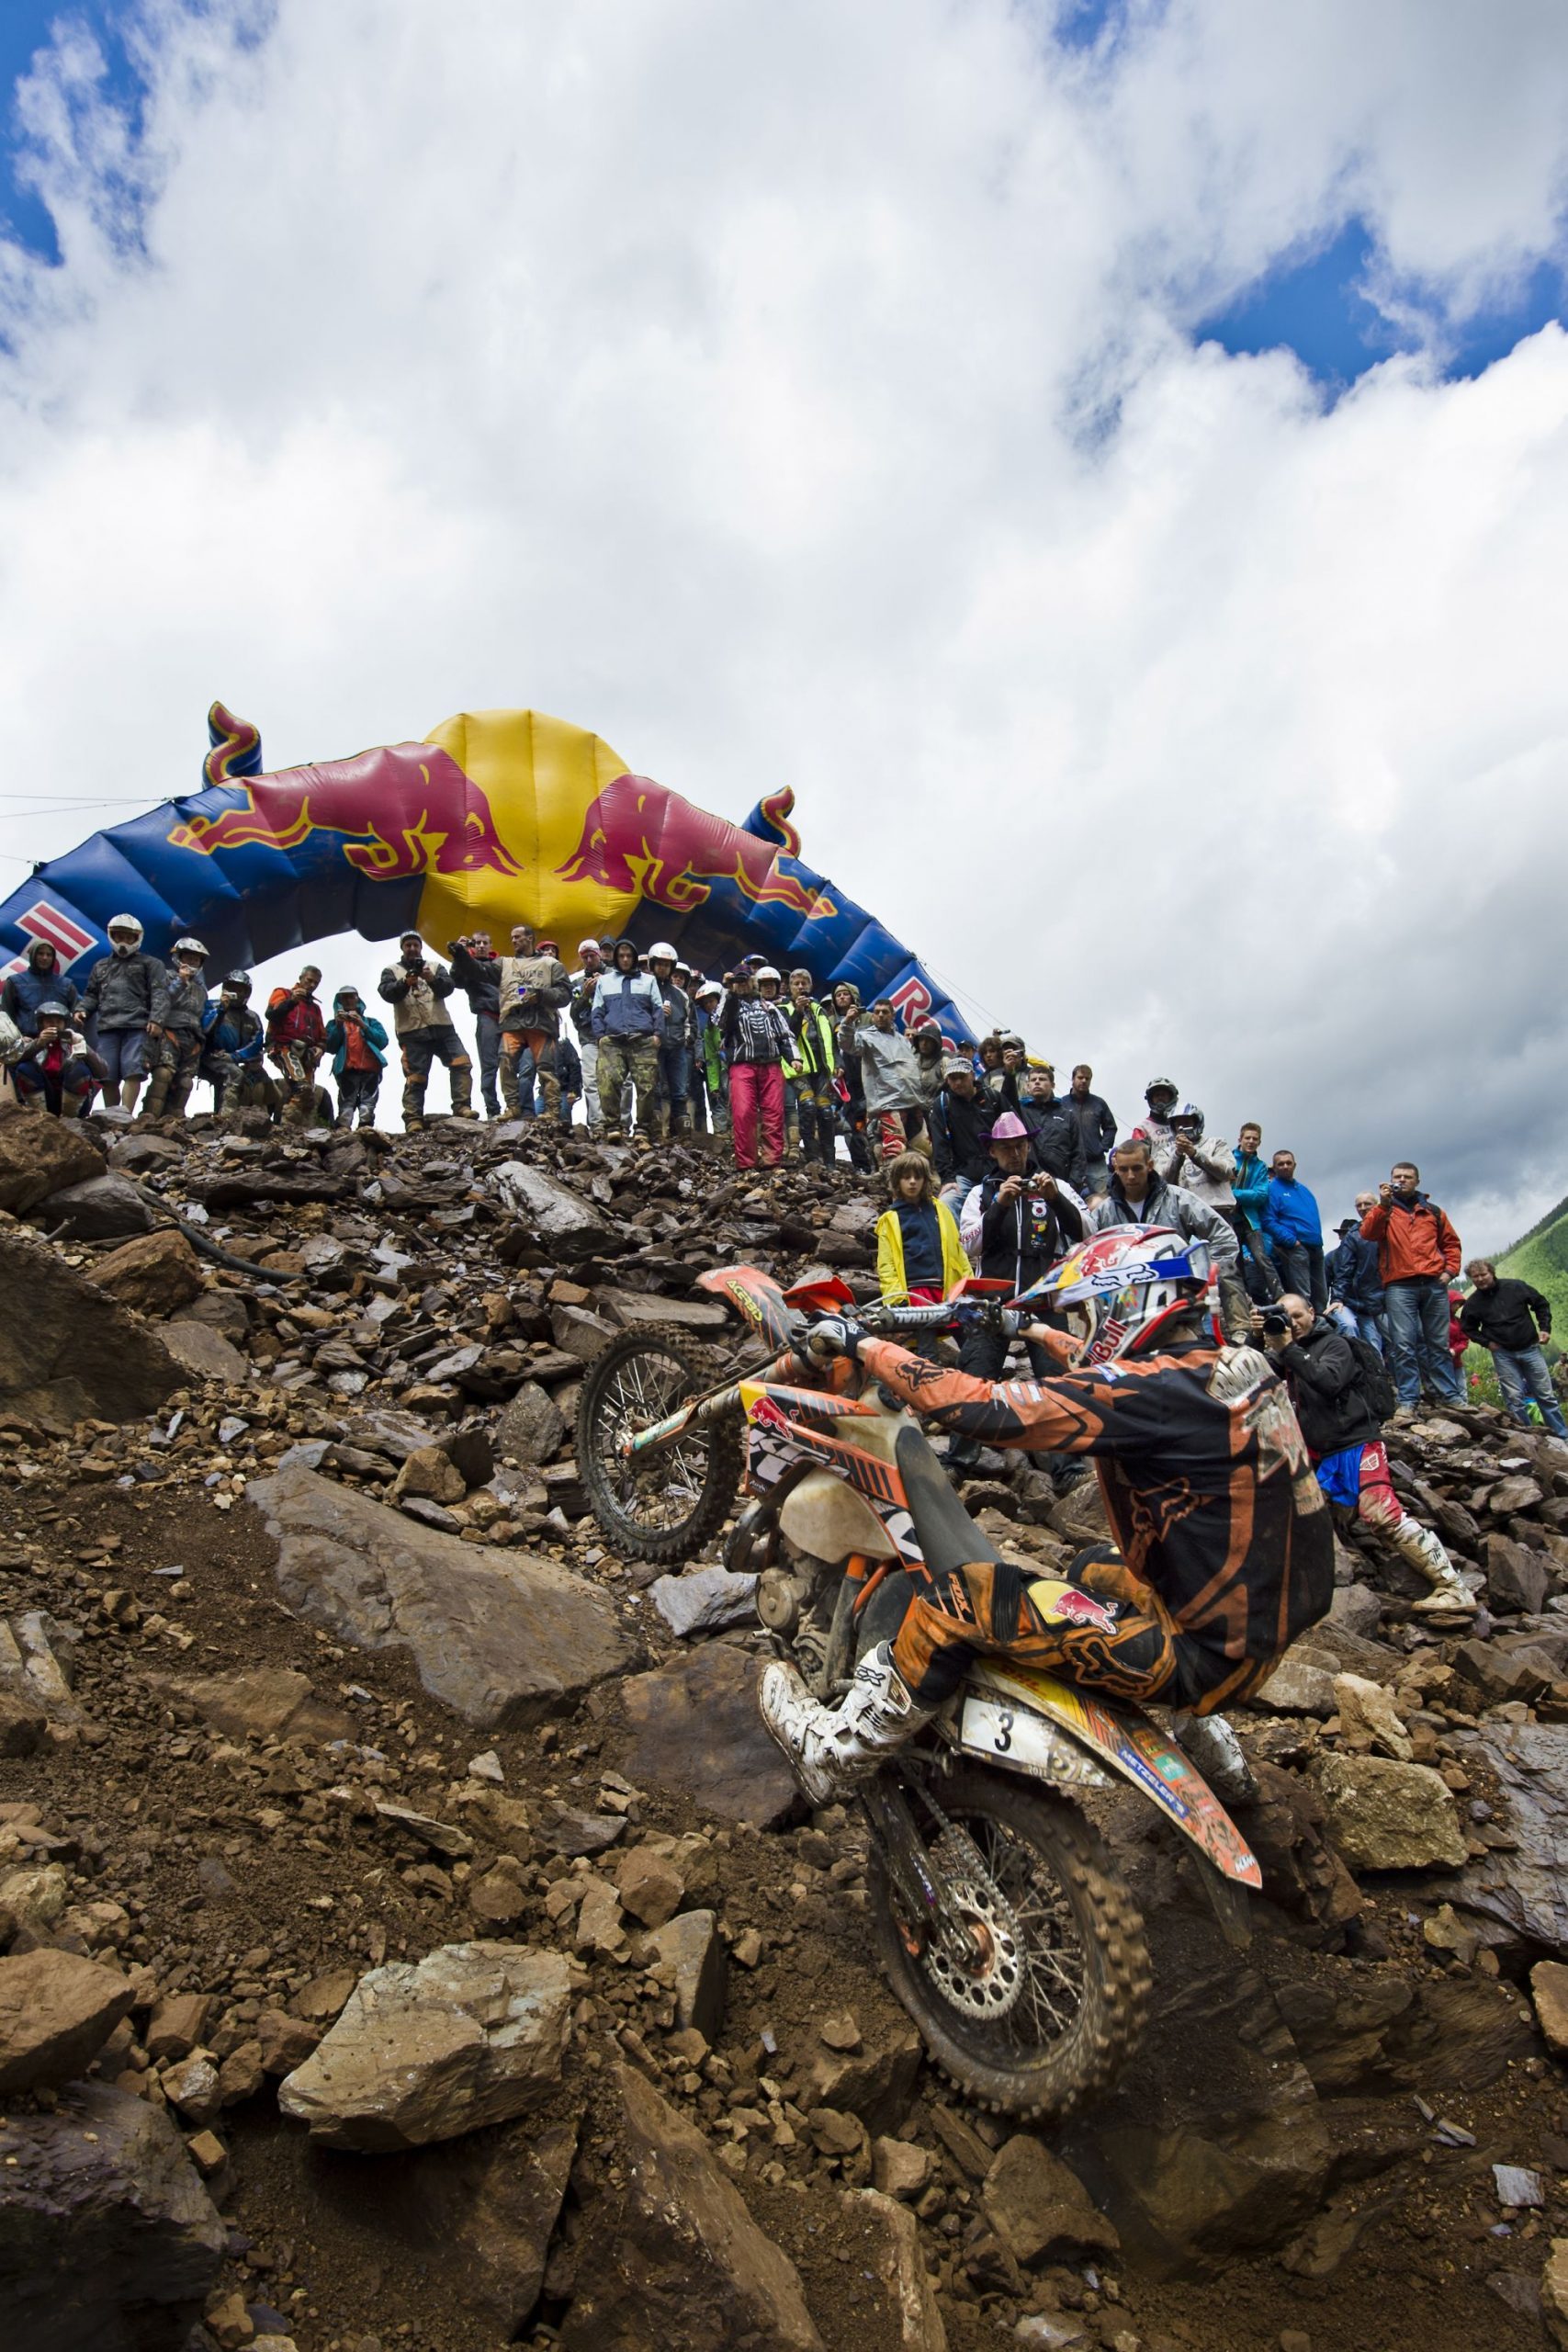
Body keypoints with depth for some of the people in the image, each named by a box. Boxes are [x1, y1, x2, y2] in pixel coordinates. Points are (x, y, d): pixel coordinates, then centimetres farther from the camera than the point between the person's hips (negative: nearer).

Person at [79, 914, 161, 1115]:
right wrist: (83, 1010, 7)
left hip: (137, 1025, -4)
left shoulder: (148, 964, 14)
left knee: (133, 1072, -16)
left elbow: (157, 993, 3)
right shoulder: (101, 966, 29)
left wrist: (155, 1019, -11)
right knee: (107, 1076, 0)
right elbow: (91, 994, 28)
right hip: (107, 1026, 4)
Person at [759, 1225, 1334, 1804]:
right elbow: (1095, 1378, 24)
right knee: (1099, 1567, 34)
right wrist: (1035, 1334, 36)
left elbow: (984, 1407, -26)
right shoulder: (1235, 1368, 4)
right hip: (1261, 1626, 9)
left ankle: (833, 1754, 5)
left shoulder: (1156, 1391, -22)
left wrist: (865, 1347, -16)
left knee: (965, 1596, -9)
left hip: (1201, 1654, -9)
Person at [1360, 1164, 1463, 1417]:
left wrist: (1450, 1269, 6)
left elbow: (1451, 1242, 21)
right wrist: (1383, 1204, -17)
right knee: (1404, 1344, -8)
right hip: (1399, 1286, -2)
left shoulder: (1433, 1212, 18)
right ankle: (1408, 1401, -7)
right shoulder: (1382, 1209, 11)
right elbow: (1367, 1233, -8)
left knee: (1439, 1343, 8)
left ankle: (1451, 1396, 15)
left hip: (1434, 1284, 2)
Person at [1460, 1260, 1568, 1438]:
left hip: (1530, 1348, 0)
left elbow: (1541, 1304, 7)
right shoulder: (1473, 1303, -4)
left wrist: (1545, 1328, -2)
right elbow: (1468, 1328, 10)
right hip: (1503, 1354, 0)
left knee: (1546, 1395, 6)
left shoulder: (1516, 1287, -7)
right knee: (1514, 1397, -4)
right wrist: (1487, 1342, -2)